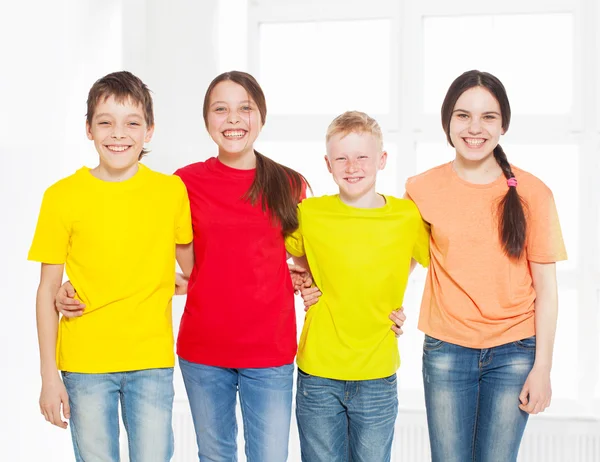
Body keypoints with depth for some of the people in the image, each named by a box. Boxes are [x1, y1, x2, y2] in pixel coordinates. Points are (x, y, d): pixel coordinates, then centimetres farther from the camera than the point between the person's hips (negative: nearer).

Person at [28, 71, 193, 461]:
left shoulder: (172, 191, -1)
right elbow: (48, 289, -1)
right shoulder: (62, 196, -4)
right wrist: (49, 375, -2)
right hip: (84, 362, 0)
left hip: (152, 361, 1)